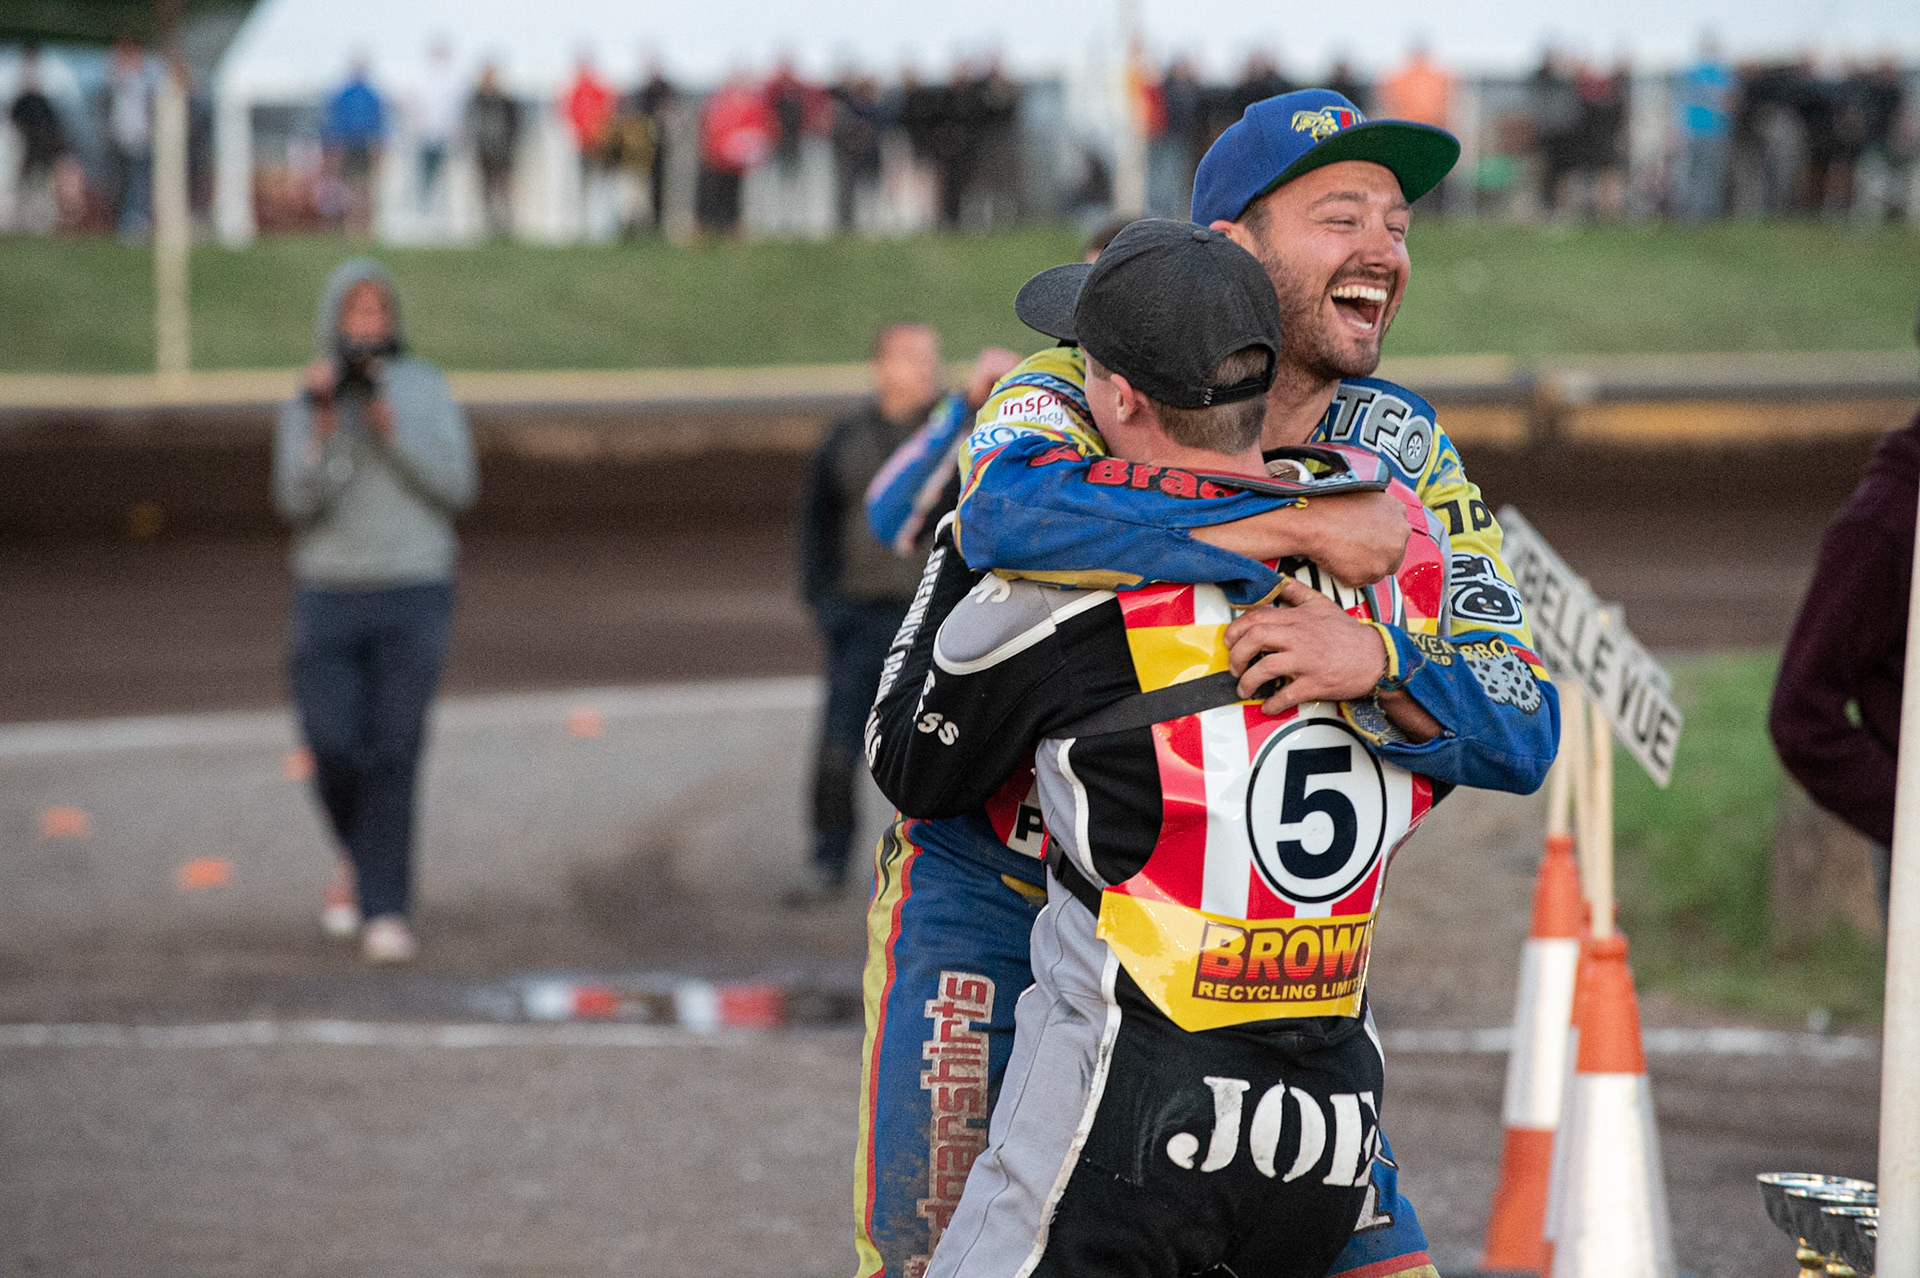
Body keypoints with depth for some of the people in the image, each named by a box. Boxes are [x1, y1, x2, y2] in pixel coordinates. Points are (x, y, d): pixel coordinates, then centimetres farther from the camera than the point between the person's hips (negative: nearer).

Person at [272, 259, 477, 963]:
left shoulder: (426, 388, 2)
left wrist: (390, 427, -19)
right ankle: (364, 857, 23)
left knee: (393, 755, -9)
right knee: (334, 752, -8)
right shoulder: (303, 407, 2)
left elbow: (456, 486, -8)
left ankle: (385, 912, -4)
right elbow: (298, 502, -13)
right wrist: (322, 426, -28)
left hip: (414, 595, -1)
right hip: (328, 598, 1)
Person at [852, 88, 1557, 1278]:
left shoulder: (1403, 456, -4)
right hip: (991, 896, -3)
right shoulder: (1087, 391, -16)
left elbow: (1520, 729, -14)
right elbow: (1010, 511, -42)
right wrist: (1301, 528, -41)